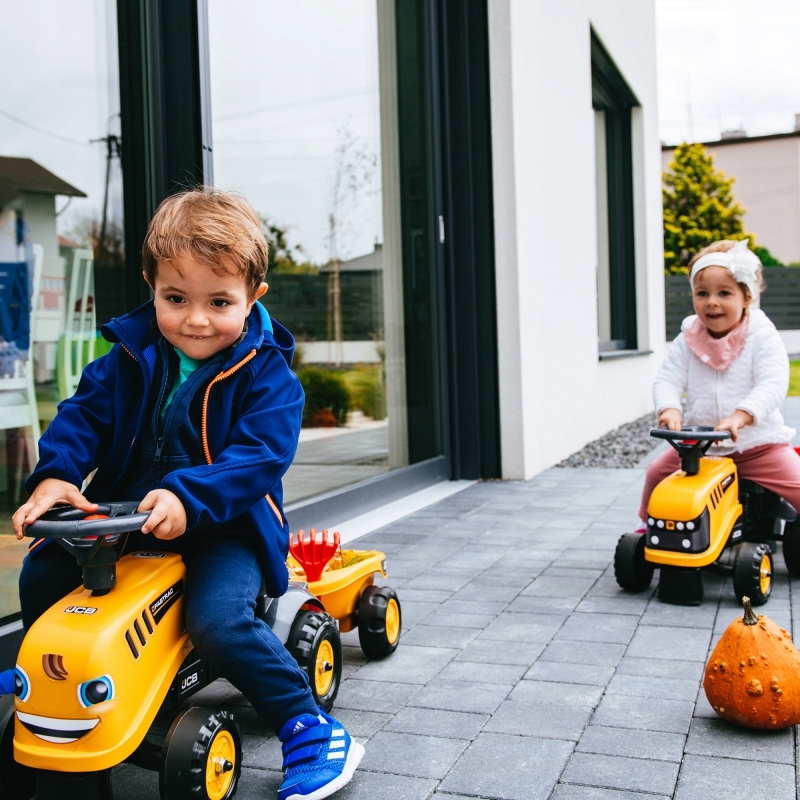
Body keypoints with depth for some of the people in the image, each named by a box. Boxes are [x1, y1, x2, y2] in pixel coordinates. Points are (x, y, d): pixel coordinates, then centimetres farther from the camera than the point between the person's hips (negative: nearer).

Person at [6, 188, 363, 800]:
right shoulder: (131, 359, 2)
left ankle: (309, 727, -11)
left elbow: (259, 455, -23)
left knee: (217, 616, -29)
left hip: (226, 526, -5)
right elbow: (83, 414, -1)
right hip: (124, 516, 6)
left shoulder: (267, 373, -12)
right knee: (42, 574, -2)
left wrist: (188, 497, -37)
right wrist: (56, 474, -22)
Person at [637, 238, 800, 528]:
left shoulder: (762, 336, -11)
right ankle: (649, 525, 29)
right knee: (657, 472, 4)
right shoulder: (688, 340, -1)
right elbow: (667, 378, -6)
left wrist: (742, 415, -40)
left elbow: (773, 383, -23)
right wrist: (669, 409, -29)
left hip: (757, 442, -3)